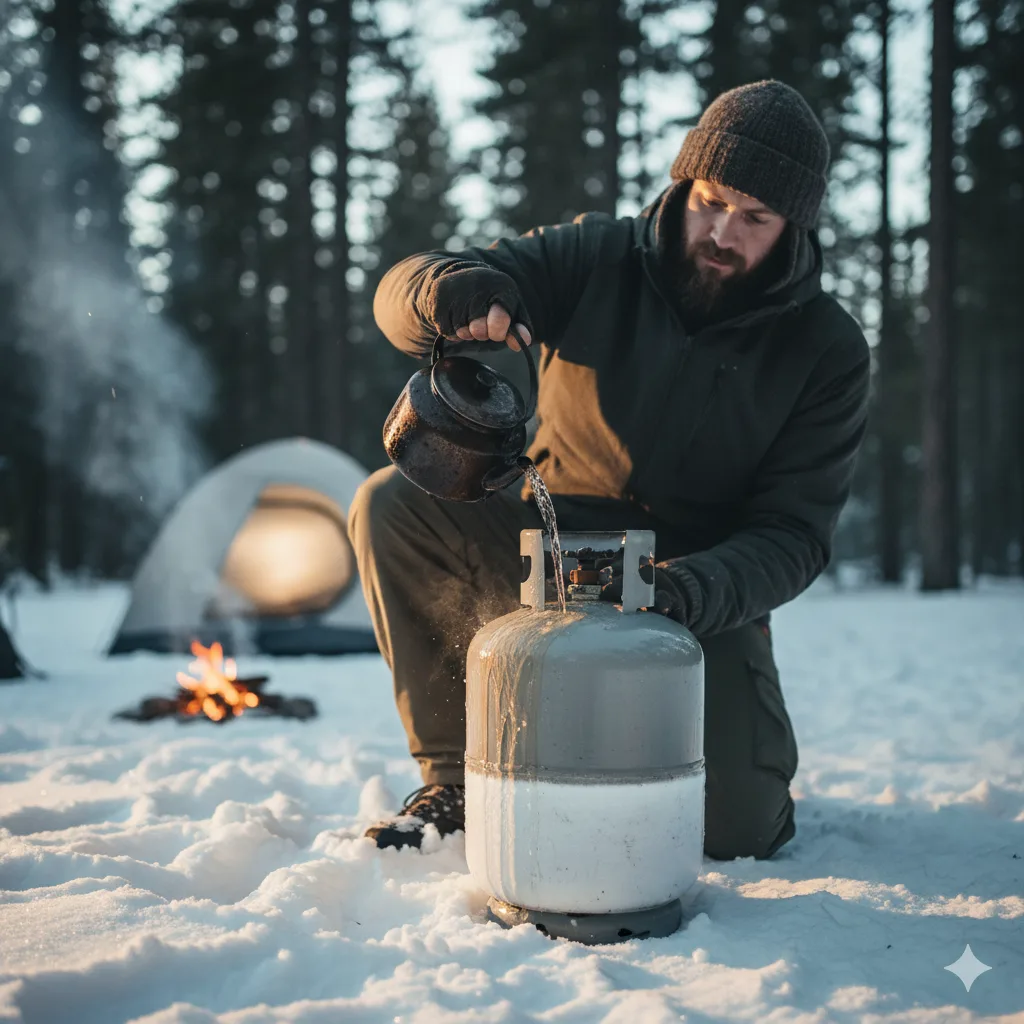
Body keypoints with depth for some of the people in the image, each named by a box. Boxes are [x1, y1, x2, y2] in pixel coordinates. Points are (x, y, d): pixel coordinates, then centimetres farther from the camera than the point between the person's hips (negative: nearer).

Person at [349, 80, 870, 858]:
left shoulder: (827, 350, -7)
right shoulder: (598, 259, -6)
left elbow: (794, 532, -11)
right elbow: (404, 295, -13)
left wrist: (694, 591, -32)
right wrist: (450, 288, -39)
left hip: (707, 592, -1)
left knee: (733, 827, -21)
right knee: (392, 505, -24)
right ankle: (457, 779, -10)